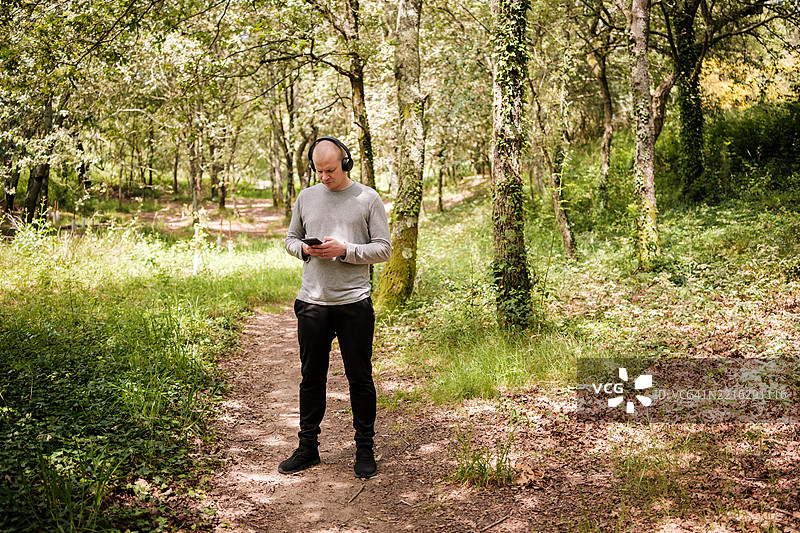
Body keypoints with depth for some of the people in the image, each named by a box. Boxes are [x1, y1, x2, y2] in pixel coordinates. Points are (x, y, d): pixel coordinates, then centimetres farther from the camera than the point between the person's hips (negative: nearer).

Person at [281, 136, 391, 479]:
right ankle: (308, 448, 23)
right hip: (312, 302, 3)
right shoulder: (306, 198, 10)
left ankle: (365, 449, 18)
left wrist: (345, 250, -15)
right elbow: (290, 239, 18)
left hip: (354, 302, -3)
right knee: (311, 378, 10)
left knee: (360, 379, 5)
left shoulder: (368, 199, 0)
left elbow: (383, 248, -1)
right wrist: (304, 249, -5)